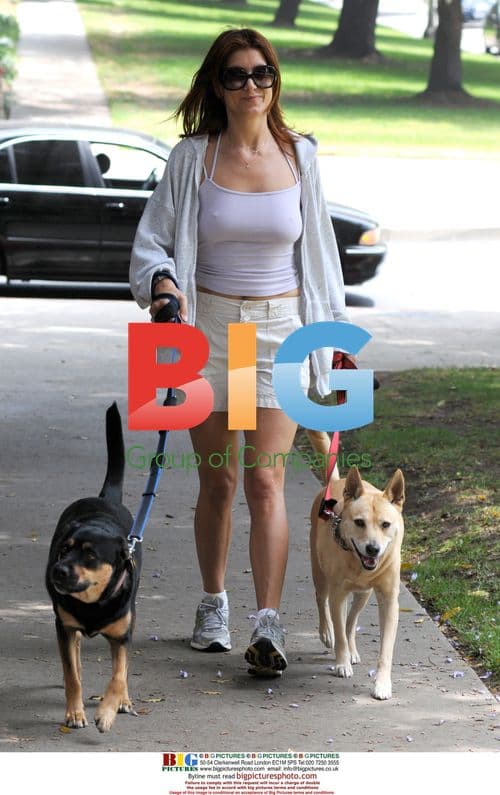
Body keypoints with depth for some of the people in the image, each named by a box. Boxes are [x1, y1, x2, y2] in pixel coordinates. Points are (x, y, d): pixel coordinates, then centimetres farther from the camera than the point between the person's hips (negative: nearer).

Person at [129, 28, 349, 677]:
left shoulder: (299, 157, 3)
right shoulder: (193, 159, -1)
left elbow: (317, 248, 12)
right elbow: (152, 240, 1)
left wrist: (330, 327, 12)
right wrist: (162, 282, -20)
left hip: (280, 329, 0)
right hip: (209, 326, 0)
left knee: (266, 483, -9)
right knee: (217, 482, 8)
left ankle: (268, 627, -12)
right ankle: (213, 605, 26)